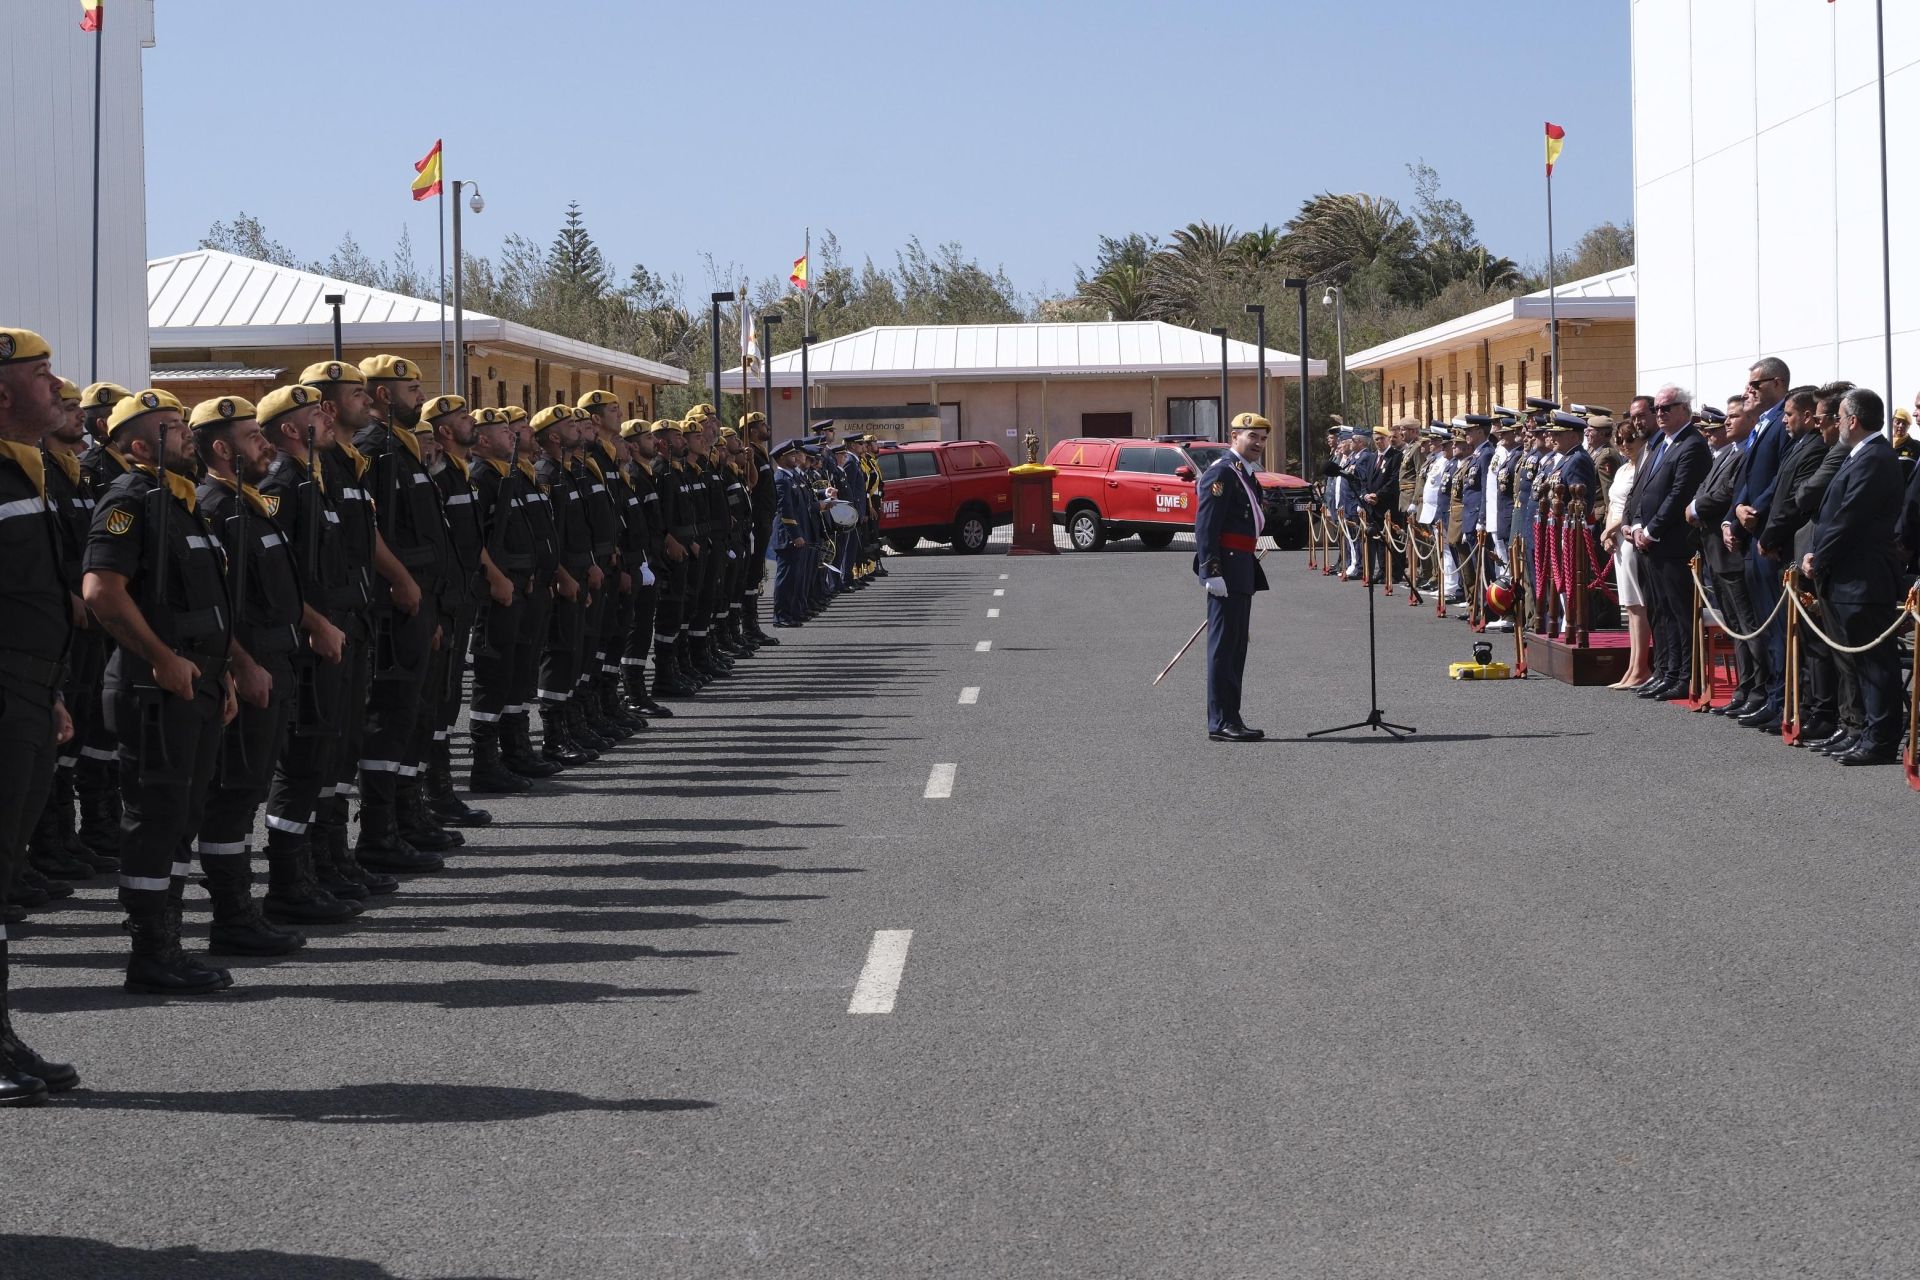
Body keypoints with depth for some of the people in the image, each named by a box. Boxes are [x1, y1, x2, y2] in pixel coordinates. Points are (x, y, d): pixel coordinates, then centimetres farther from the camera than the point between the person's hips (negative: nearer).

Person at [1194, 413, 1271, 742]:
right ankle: (1221, 722, -7)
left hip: (1242, 568, 10)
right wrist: (1212, 572, -25)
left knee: (1236, 646, 13)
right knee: (1225, 644, -8)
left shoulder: (1245, 474, 18)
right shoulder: (1222, 473, -13)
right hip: (1226, 570, -10)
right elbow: (1206, 526, -20)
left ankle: (1230, 718, 18)